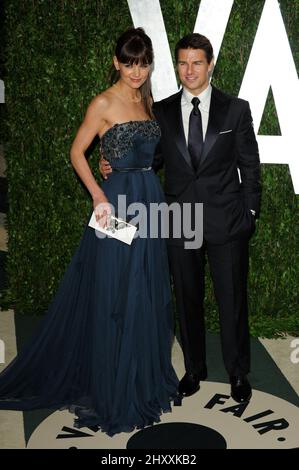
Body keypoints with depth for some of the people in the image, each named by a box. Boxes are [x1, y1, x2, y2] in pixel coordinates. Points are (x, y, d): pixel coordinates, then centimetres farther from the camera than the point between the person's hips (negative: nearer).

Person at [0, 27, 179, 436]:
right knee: (114, 299, 1)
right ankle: (115, 394, 17)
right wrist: (98, 195, -15)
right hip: (119, 202, -7)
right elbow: (77, 152, -5)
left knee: (148, 296, 14)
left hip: (150, 201, 7)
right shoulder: (103, 103, -7)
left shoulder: (146, 100, 12)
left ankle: (146, 380, 32)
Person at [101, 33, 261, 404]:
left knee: (232, 301, 7)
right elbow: (154, 158, 13)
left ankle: (238, 373, 28)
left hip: (226, 223, -2)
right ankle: (194, 369, 33)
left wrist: (250, 213, 0)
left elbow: (249, 165, 2)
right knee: (187, 300, 14)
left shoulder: (236, 109, 0)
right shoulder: (161, 112, 5)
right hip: (179, 223, 2)